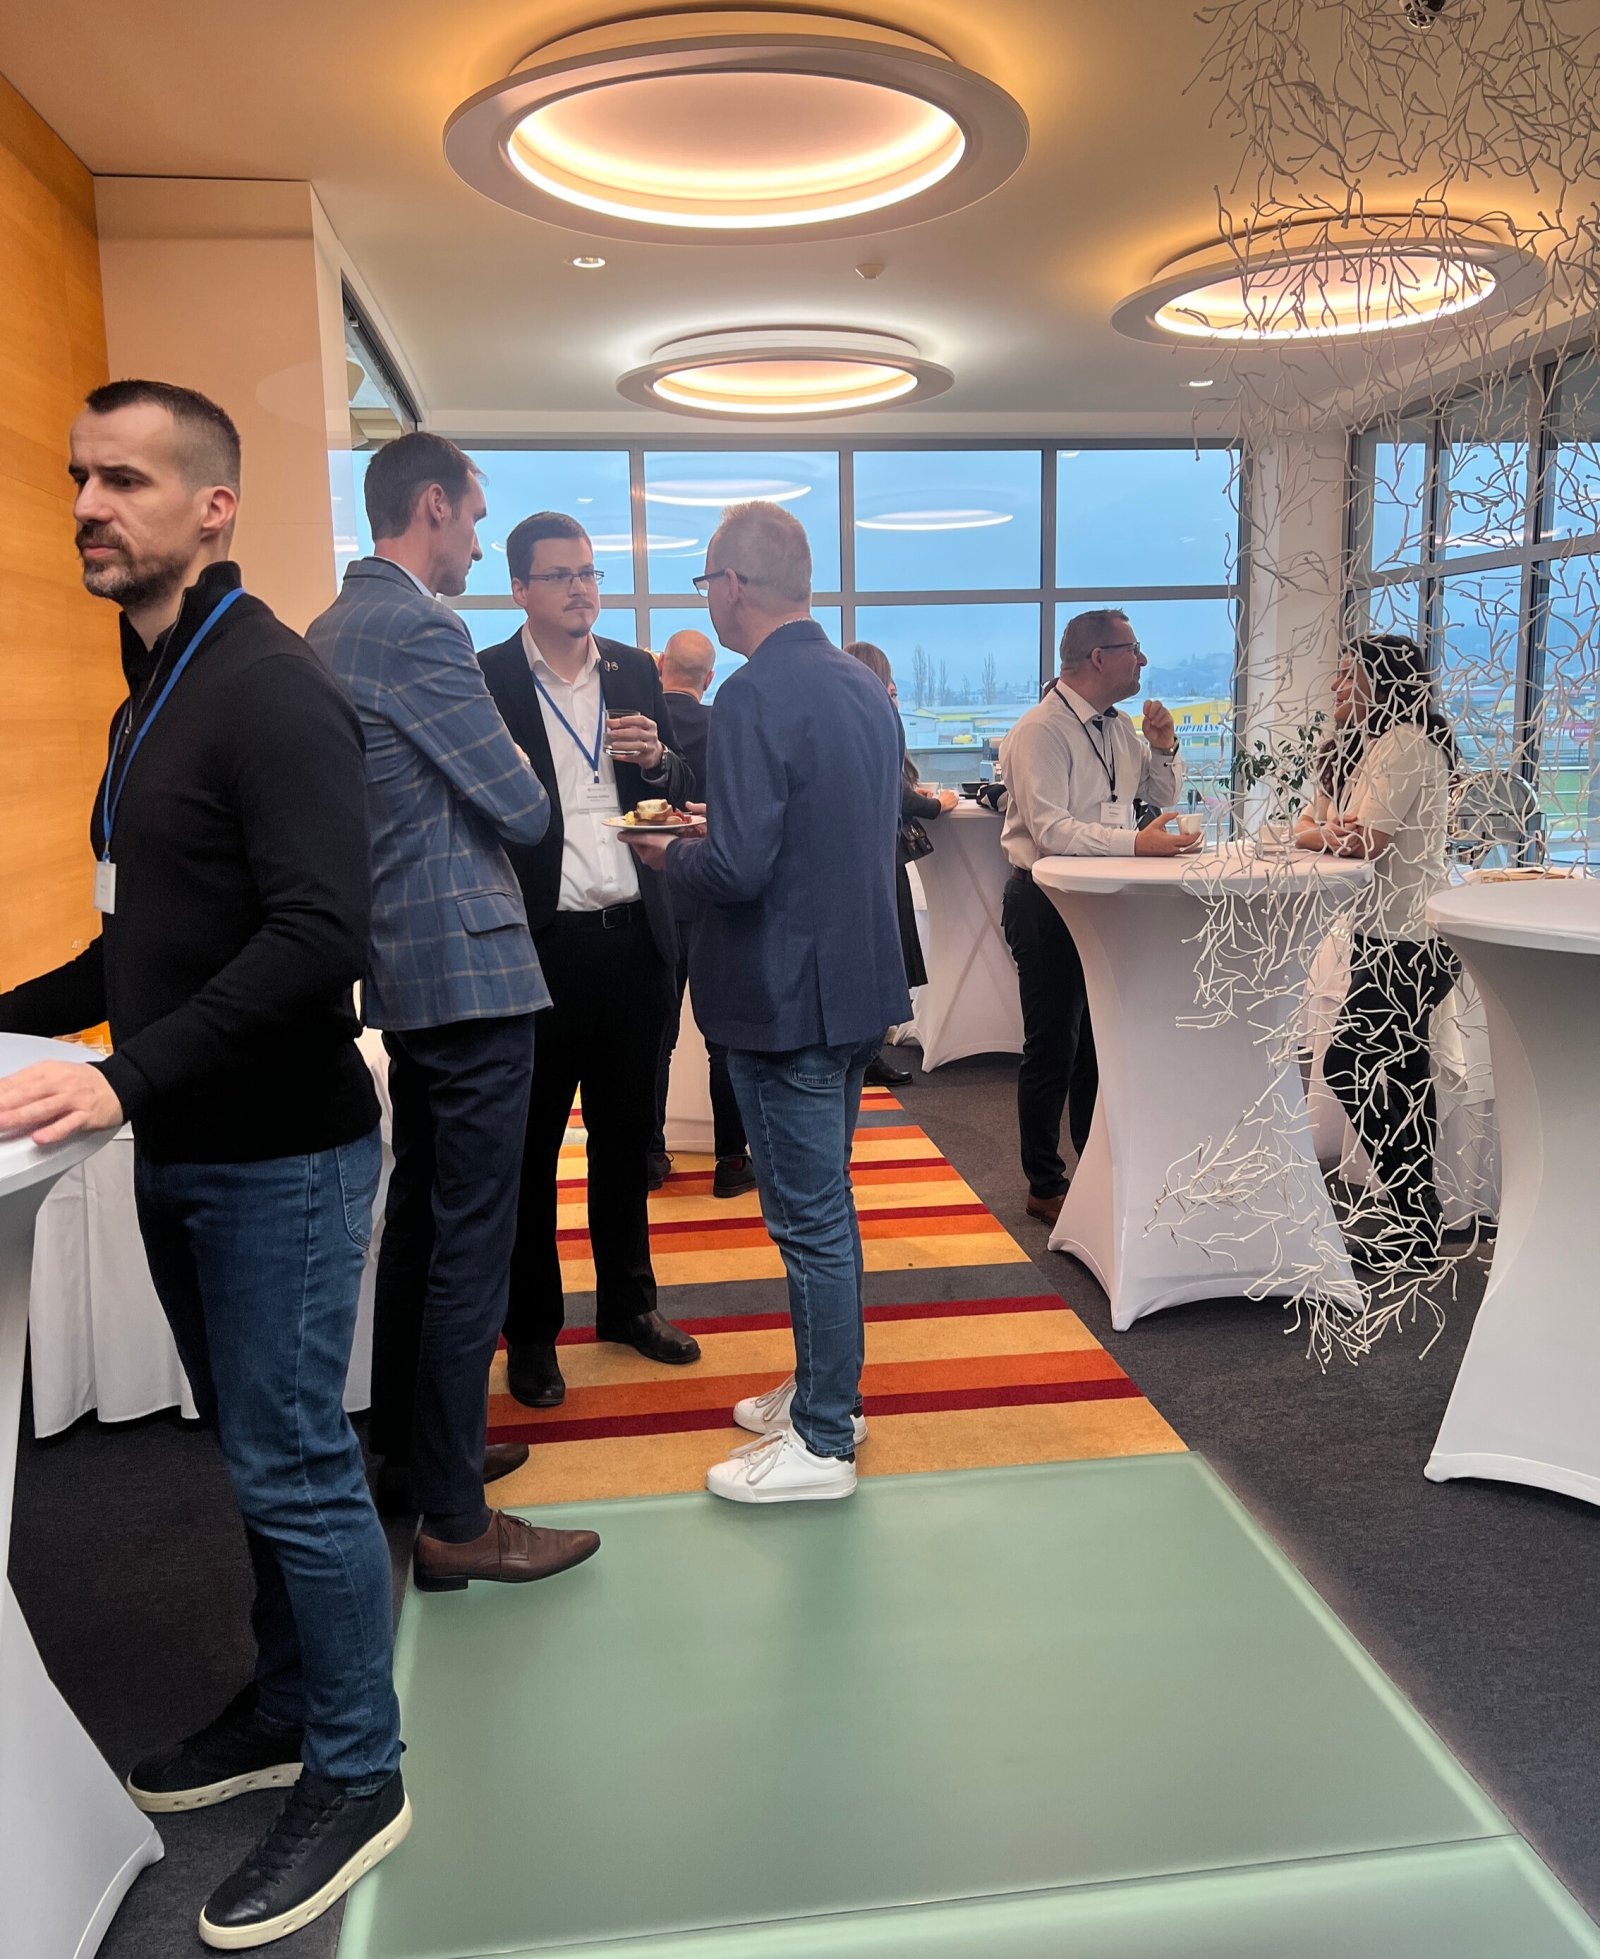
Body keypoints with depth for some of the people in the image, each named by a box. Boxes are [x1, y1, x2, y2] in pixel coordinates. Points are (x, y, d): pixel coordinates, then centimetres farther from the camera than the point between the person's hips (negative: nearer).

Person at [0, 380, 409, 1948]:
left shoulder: (271, 691, -15)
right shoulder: (150, 696, 14)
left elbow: (318, 934, -26)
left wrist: (129, 1077, -28)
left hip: (280, 1156, -9)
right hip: (185, 1154, 9)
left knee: (293, 1470, 1)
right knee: (252, 1452, 19)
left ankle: (355, 1777, 20)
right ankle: (285, 1710, 37)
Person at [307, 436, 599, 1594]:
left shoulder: (330, 631, 13)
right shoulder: (421, 630, -16)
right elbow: (524, 810, -13)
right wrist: (523, 788, 7)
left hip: (403, 968, 10)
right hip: (468, 965, -10)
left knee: (419, 1219, 19)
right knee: (472, 1239, -3)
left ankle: (415, 1449, 34)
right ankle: (455, 1523, 7)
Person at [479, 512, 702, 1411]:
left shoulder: (636, 672, 11)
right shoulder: (485, 680, -3)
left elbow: (681, 794, 14)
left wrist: (658, 760, -7)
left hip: (634, 936, 5)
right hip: (539, 941, -4)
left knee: (627, 1131, 15)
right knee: (530, 1143, 7)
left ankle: (628, 1300, 32)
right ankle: (532, 1331, 21)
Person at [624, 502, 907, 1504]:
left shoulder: (756, 695, -19)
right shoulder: (865, 685, 9)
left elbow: (740, 868, -25)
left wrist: (672, 851, -4)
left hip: (788, 996, -9)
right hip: (857, 979, 9)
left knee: (812, 1220, 2)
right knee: (824, 1205, 20)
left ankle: (823, 1443, 16)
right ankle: (827, 1390, 35)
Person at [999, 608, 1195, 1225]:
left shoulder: (1119, 728, 10)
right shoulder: (1040, 732, -16)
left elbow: (1161, 797, 19)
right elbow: (1052, 830, -25)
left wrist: (1164, 747, 0)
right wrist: (1136, 842, -31)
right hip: (1048, 905, -8)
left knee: (1101, 1041, 17)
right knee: (1052, 1048, 1)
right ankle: (1045, 1187, 14)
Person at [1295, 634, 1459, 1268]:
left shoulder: (1405, 745, -14)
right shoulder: (1363, 746, 18)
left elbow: (1365, 840, -22)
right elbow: (1311, 822, 11)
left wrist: (1318, 833, -2)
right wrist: (1323, 830, -12)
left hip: (1407, 938, -11)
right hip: (1384, 932, 11)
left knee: (1348, 1066, -12)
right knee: (1401, 1073, 14)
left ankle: (1415, 1221, -5)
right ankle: (1419, 1217, 24)